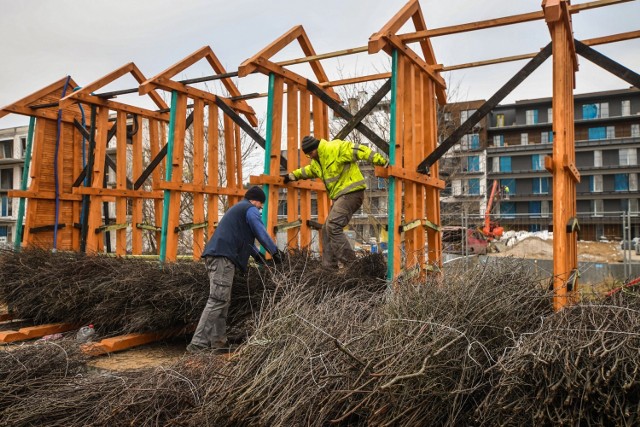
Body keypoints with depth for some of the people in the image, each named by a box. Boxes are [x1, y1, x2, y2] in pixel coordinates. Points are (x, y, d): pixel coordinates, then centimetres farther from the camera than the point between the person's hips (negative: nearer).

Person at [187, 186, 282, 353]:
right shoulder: (250, 209, 3)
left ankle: (218, 341, 12)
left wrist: (257, 255, 40)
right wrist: (275, 252, 10)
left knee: (223, 301, 12)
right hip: (223, 257, -10)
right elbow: (261, 233, -2)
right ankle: (198, 343, -18)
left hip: (215, 255, 10)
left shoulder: (238, 209, 32)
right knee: (217, 300, -14)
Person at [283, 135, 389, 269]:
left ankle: (351, 263, -17)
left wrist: (381, 161, -21)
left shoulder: (335, 148, -14)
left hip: (351, 192, -10)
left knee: (333, 226, -21)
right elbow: (308, 170, 39)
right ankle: (329, 267, 16)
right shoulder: (316, 162, 16)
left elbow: (360, 150, -17)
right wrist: (293, 175, 37)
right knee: (327, 230, 10)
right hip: (340, 197, 10)